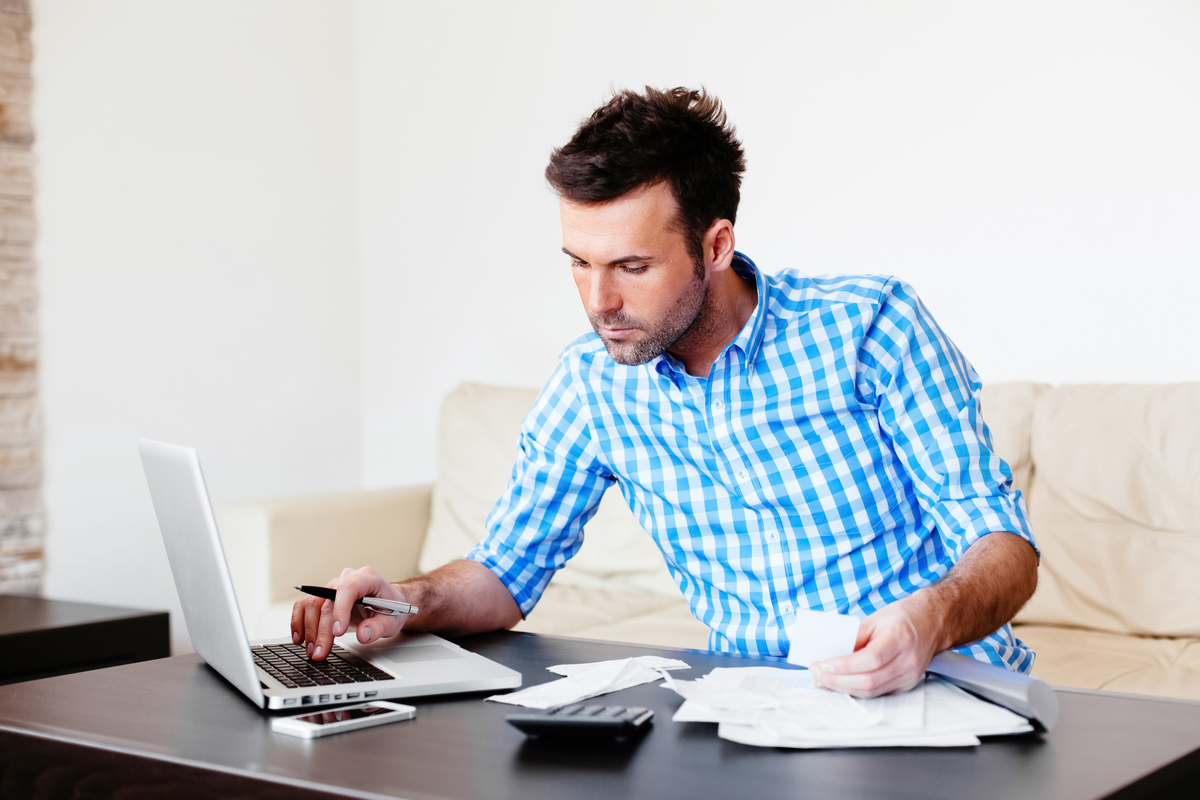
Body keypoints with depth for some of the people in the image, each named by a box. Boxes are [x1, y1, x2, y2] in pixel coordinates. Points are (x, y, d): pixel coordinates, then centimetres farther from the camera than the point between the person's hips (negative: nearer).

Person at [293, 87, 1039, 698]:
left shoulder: (867, 325, -10)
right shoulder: (593, 380, 1)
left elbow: (1004, 542, -10)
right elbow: (507, 569, 9)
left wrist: (929, 620, -33)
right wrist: (413, 598, -14)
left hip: (945, 686, -2)